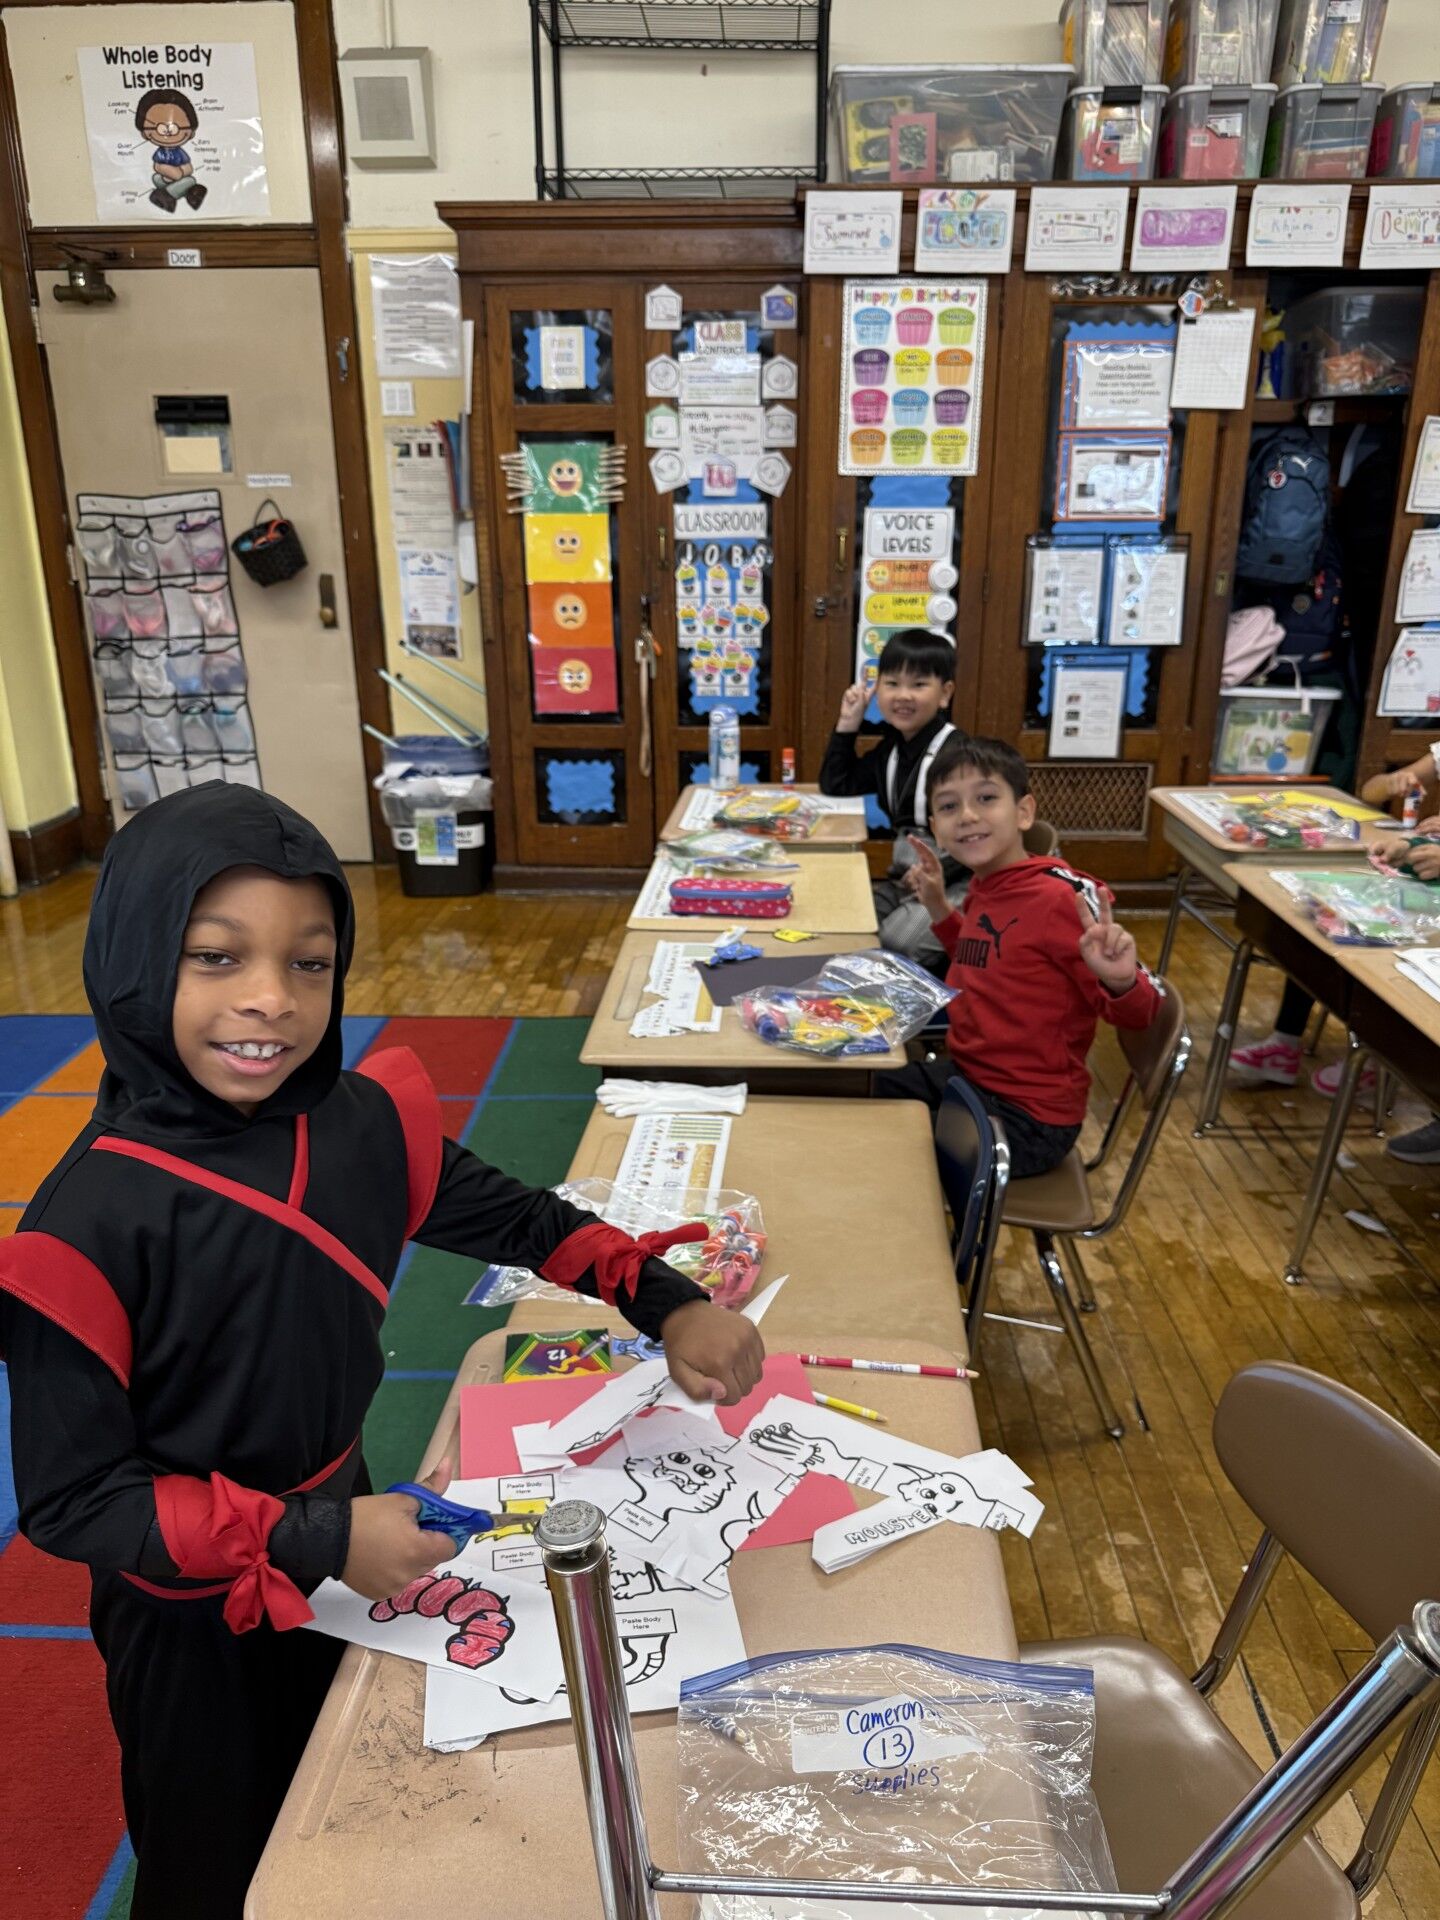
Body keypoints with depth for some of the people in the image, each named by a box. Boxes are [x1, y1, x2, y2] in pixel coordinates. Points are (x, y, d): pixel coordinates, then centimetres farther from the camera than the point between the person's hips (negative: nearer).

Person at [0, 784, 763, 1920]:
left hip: (342, 1541, 4)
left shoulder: (364, 1124, -15)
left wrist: (666, 1303, -11)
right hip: (191, 1616, -4)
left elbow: (515, 1218, 0)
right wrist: (313, 1540, -27)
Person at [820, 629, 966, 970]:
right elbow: (835, 786, 18)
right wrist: (848, 725, 10)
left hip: (957, 881, -8)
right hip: (905, 878, 8)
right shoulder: (890, 749, 11)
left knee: (898, 942, -28)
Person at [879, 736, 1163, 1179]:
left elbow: (1136, 1013, -20)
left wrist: (1119, 979, -42)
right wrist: (938, 908, 9)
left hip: (1028, 1114, -8)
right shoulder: (983, 887, 0)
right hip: (965, 1074, 8)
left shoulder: (1059, 897, -22)